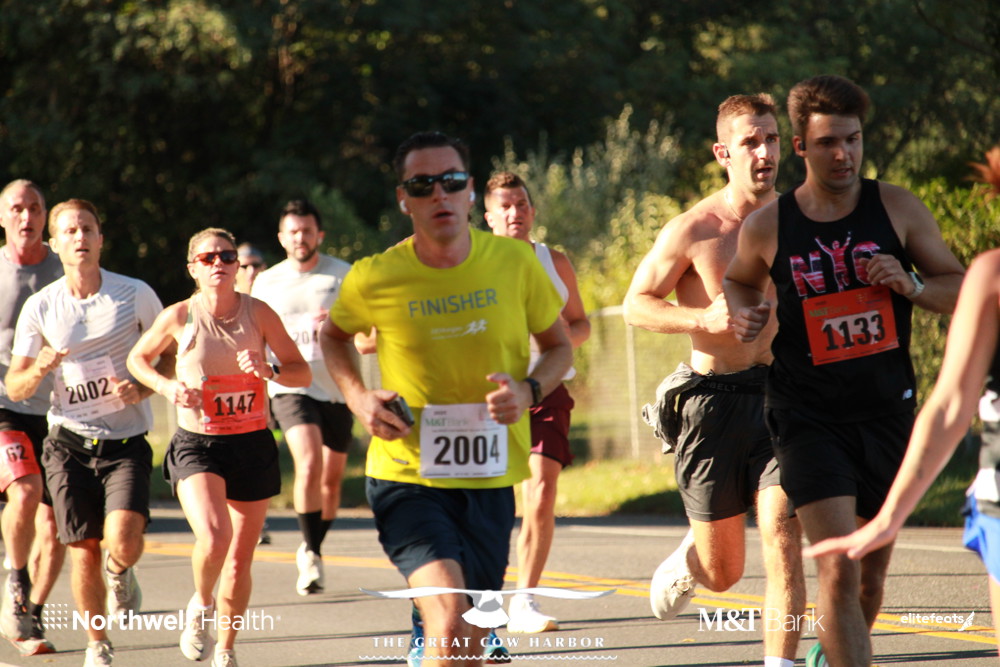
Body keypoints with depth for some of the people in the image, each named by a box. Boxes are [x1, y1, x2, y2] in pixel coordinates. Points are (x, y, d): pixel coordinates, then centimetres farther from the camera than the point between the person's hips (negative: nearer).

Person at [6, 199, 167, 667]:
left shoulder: (136, 295, -2)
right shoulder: (40, 307, 0)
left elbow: (172, 355, 9)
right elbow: (14, 387, 3)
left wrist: (143, 388, -11)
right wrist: (38, 370, -20)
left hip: (126, 443, -1)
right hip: (69, 441, 1)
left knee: (123, 543, -20)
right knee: (83, 552, -2)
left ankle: (119, 575, 18)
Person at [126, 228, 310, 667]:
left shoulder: (258, 313, -4)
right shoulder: (179, 317, -6)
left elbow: (302, 374, 1)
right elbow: (137, 358, 11)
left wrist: (268, 371, -20)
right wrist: (166, 386, -8)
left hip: (252, 445, 2)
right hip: (197, 445, -2)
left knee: (239, 560, 6)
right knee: (214, 537, -26)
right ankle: (200, 606, 6)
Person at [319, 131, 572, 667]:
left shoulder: (516, 263, -4)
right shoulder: (374, 279, -7)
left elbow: (558, 346, 11)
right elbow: (333, 337, 14)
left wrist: (529, 390, -10)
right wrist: (357, 397, -4)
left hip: (489, 480, 3)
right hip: (406, 476, -3)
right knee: (450, 622, -24)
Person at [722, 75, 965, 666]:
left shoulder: (897, 209, -1)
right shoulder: (768, 227, -3)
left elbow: (962, 290, 5)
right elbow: (739, 281, 18)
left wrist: (910, 285, -15)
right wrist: (744, 315, -4)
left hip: (887, 412, 3)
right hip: (809, 417, -3)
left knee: (872, 574, 16)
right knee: (839, 571, -18)